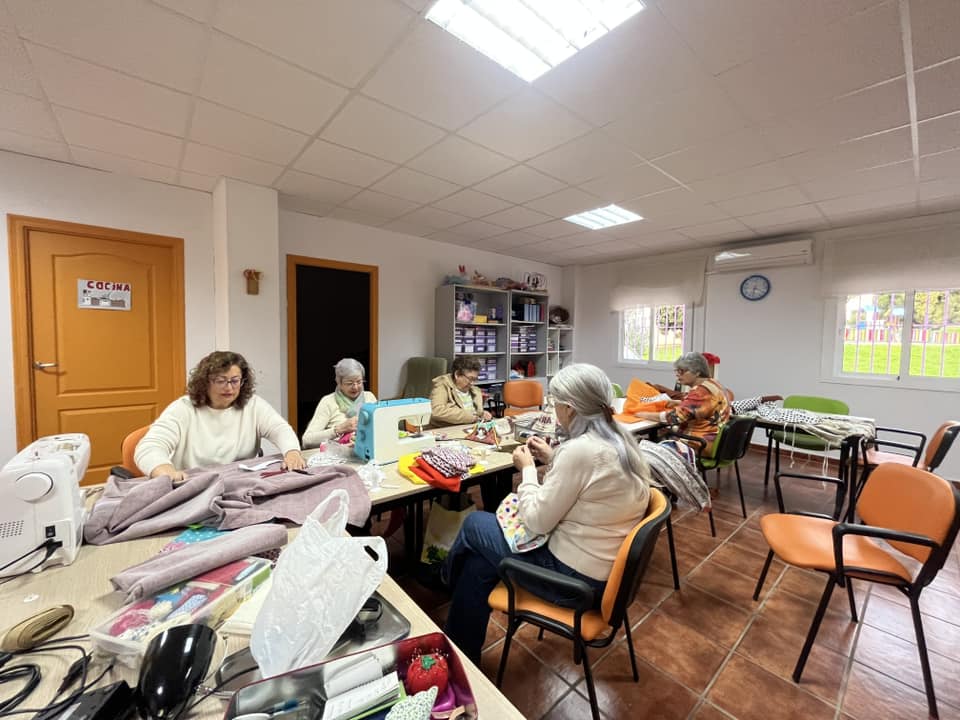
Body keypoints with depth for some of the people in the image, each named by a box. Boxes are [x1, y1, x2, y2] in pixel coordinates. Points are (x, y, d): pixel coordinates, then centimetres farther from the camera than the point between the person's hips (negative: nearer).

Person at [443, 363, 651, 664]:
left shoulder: (580, 449, -29)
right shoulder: (622, 441, 0)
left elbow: (537, 522, -21)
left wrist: (527, 469, -8)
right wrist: (553, 460, 8)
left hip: (575, 576, -8)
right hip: (606, 570, 9)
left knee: (475, 525, 7)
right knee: (479, 565, 16)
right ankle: (462, 653, 37)